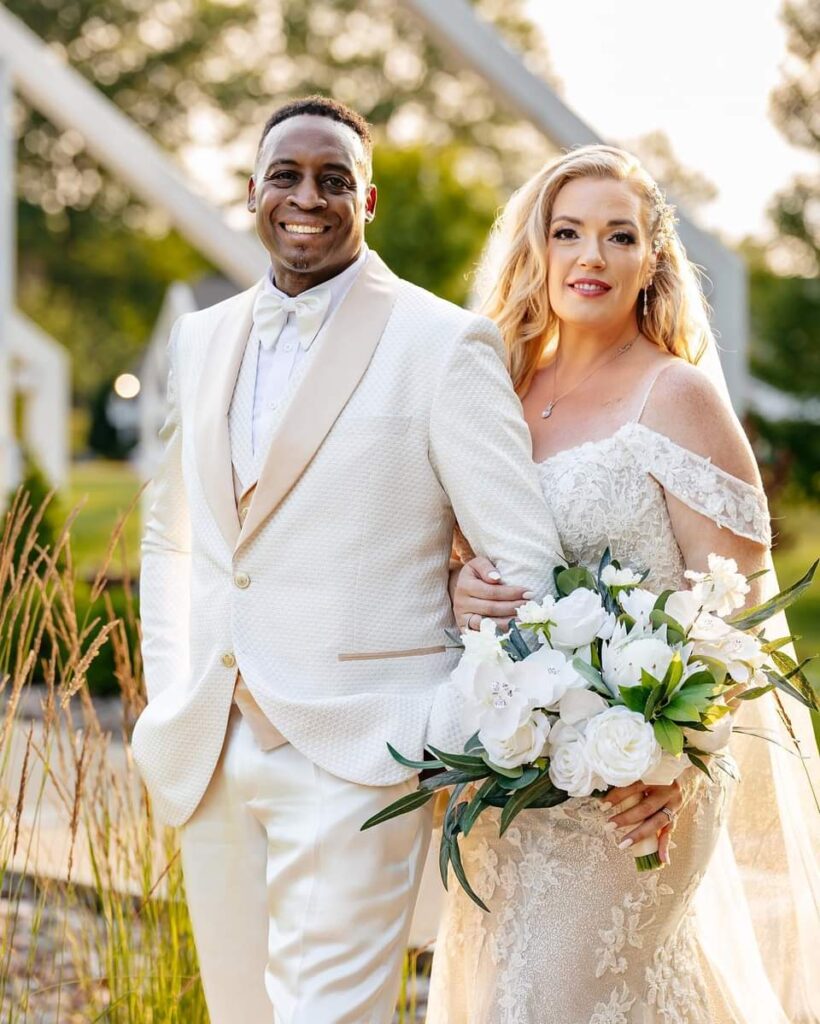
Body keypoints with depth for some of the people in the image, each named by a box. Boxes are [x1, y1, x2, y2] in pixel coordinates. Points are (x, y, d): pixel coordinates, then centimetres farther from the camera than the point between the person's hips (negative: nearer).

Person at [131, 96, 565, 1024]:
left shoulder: (444, 344, -6)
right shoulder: (201, 339, 12)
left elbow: (525, 559, -7)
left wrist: (483, 738, -10)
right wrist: (167, 706, 14)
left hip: (356, 756, -6)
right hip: (206, 760, 6)